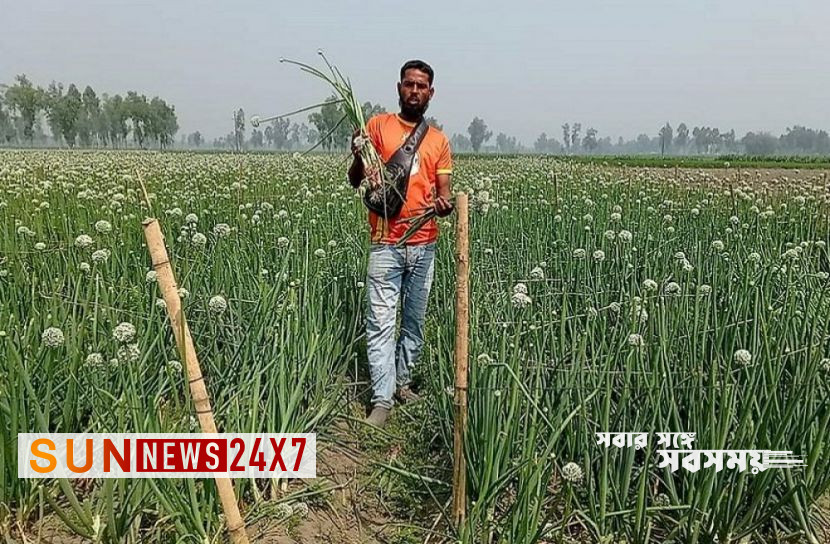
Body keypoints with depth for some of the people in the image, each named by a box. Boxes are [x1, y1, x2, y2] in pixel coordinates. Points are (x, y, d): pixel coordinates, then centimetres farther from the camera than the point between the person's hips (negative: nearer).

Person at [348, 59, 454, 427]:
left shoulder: (439, 140, 10)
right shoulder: (378, 125, 3)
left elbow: (442, 192, 7)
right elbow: (356, 181, 0)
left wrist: (445, 204, -17)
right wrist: (358, 157, -22)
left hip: (425, 245, 4)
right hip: (386, 244, -3)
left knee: (415, 321, 12)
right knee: (381, 322, -6)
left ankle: (403, 382, 28)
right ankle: (382, 399, -1)